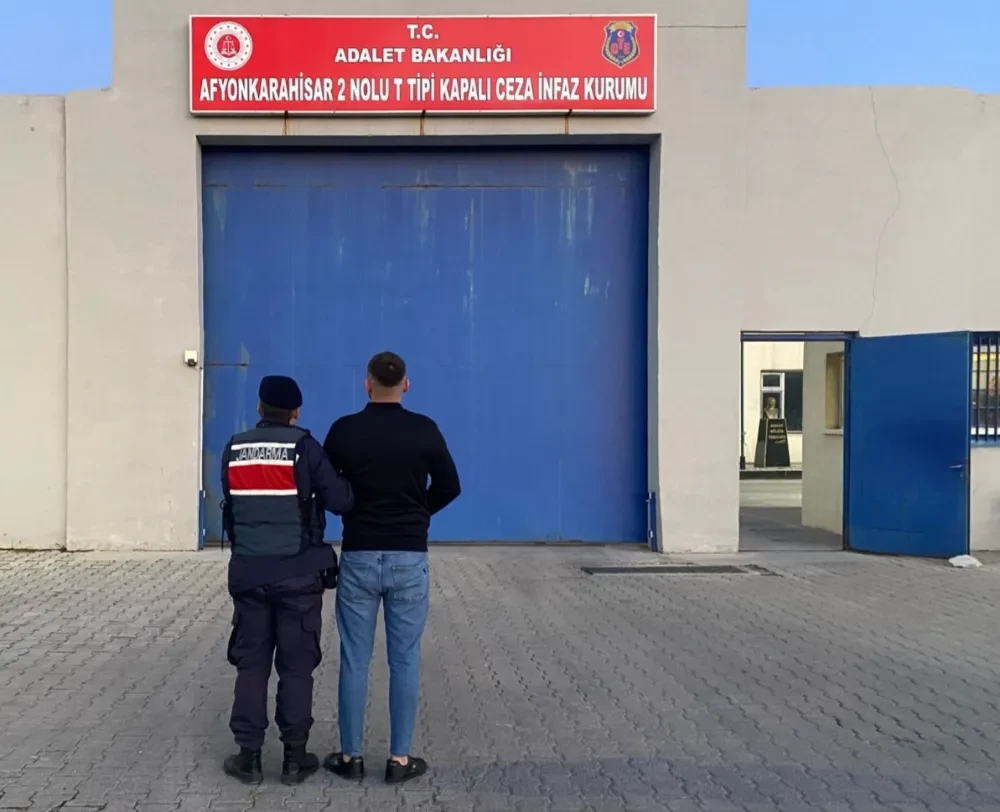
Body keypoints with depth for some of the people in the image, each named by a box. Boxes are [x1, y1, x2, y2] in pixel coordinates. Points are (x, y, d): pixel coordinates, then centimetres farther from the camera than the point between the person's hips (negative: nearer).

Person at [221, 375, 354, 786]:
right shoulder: (304, 447, -8)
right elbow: (340, 501, -9)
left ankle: (248, 755, 14)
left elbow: (231, 506, 11)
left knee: (250, 664, 10)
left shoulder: (234, 450, 4)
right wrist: (344, 482, 11)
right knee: (296, 666, 6)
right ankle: (294, 756, 11)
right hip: (297, 573, -3)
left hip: (248, 571, 3)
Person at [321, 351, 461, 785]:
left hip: (359, 557, 0)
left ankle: (350, 756, 15)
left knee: (354, 659, 8)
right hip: (409, 558, 0)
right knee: (405, 660, 6)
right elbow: (449, 487, 4)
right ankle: (400, 758, 11)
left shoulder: (344, 430, -5)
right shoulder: (424, 430, -4)